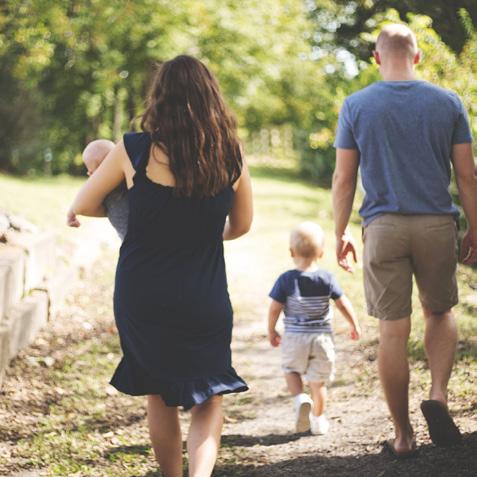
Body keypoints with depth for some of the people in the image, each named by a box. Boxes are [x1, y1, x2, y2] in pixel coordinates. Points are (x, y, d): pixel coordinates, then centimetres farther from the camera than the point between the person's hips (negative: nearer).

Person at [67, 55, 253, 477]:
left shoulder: (135, 150, -9)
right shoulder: (232, 156, -4)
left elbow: (80, 207, 4)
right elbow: (241, 225, 12)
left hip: (142, 298, 0)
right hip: (206, 301, 1)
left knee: (160, 397, 19)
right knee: (208, 398, 14)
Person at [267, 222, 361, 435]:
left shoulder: (286, 280, -10)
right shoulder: (327, 278, -7)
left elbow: (274, 308, -8)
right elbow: (343, 305, -3)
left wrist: (271, 331, 8)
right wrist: (355, 326, 12)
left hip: (294, 337, -1)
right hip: (321, 337, 1)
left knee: (291, 369, 22)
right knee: (318, 381, 12)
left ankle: (300, 398, -4)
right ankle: (318, 421, 20)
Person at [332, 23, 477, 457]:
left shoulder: (356, 106, 1)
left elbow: (344, 180, 1)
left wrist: (341, 234, 10)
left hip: (383, 226, 0)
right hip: (437, 224, 1)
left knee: (393, 330, 4)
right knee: (440, 312, 21)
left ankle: (403, 434, 10)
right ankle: (438, 395, -2)